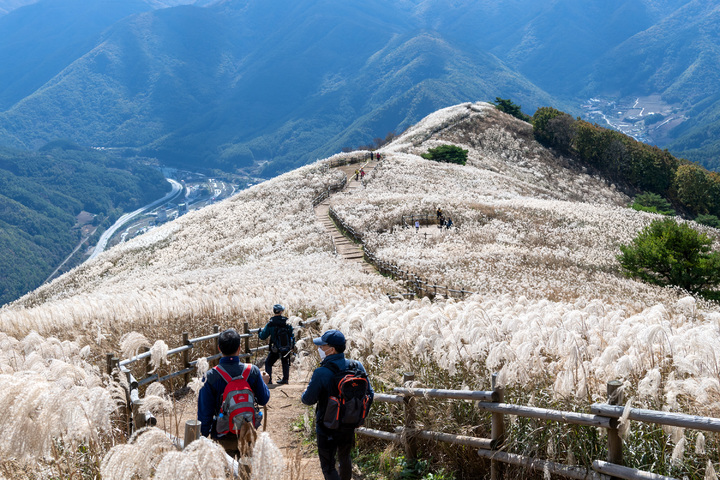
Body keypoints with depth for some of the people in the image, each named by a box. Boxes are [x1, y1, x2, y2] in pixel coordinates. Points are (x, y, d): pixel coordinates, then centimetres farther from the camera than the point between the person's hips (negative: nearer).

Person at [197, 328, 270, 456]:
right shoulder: (252, 371, -12)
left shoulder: (211, 376, -17)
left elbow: (205, 410, -10)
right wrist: (264, 382, 23)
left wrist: (203, 436, 2)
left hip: (223, 436, -2)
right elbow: (263, 399, 2)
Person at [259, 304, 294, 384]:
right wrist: (292, 346, 13)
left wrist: (259, 333, 19)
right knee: (285, 363, 26)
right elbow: (292, 335, 0)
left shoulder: (270, 324, -10)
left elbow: (263, 337, -4)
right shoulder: (287, 321, -5)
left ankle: (268, 380, 5)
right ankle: (285, 379, 28)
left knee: (268, 363, 13)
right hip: (287, 348, 3)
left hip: (276, 349, -3)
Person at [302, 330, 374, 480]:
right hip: (349, 426, 6)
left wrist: (305, 393, 8)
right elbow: (369, 394, 1)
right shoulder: (357, 367, -8)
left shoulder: (321, 373, -26)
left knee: (328, 466, 8)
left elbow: (308, 400, -16)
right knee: (344, 457, 27)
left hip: (327, 428, -6)